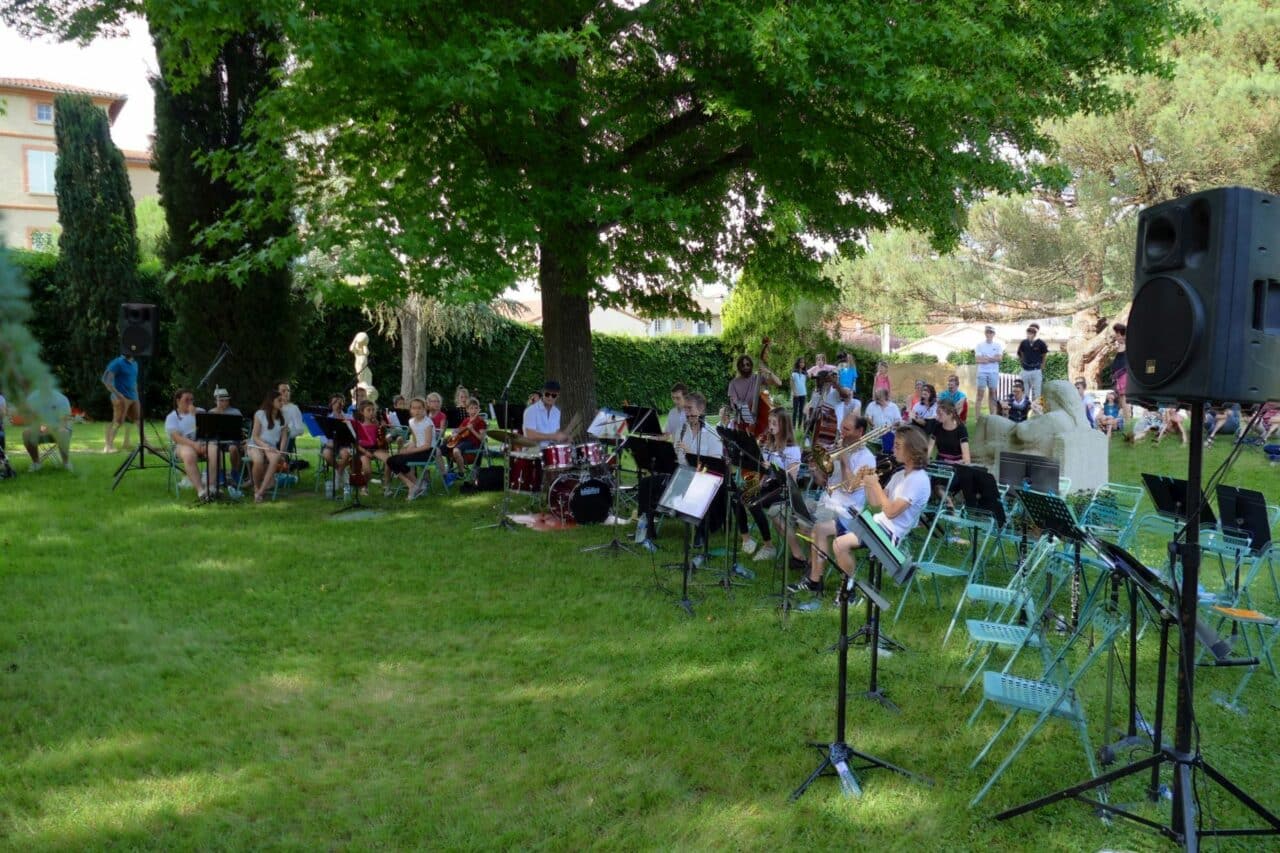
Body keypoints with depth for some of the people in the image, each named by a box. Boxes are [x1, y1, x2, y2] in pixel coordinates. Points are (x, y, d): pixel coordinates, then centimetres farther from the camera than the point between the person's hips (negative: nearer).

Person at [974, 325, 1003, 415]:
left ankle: (992, 416, 11)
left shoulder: (998, 345, 6)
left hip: (994, 372, 1)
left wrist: (985, 358, -10)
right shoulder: (979, 345, 4)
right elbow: (978, 359, -8)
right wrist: (992, 358, -11)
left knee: (992, 394, 6)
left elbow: (999, 358, -8)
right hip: (982, 372, -1)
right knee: (980, 394, -5)